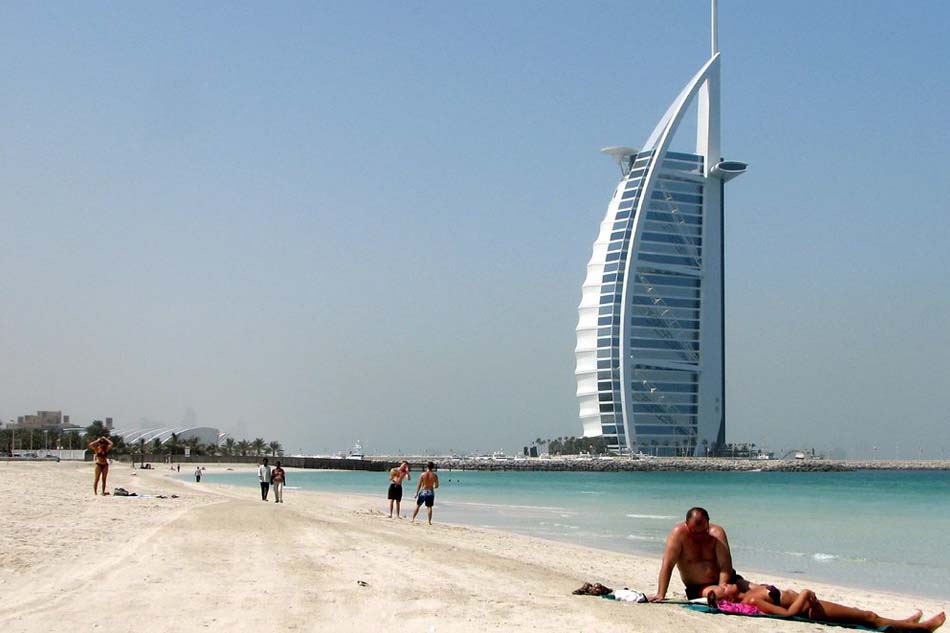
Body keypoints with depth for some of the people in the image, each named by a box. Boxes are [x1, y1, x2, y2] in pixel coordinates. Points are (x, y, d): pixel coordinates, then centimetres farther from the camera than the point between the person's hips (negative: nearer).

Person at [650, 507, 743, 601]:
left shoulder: (717, 533, -10)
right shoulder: (678, 532, -14)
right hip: (697, 588, -3)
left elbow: (725, 566, -18)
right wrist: (661, 595, -25)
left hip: (723, 580, 3)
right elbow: (667, 565, -18)